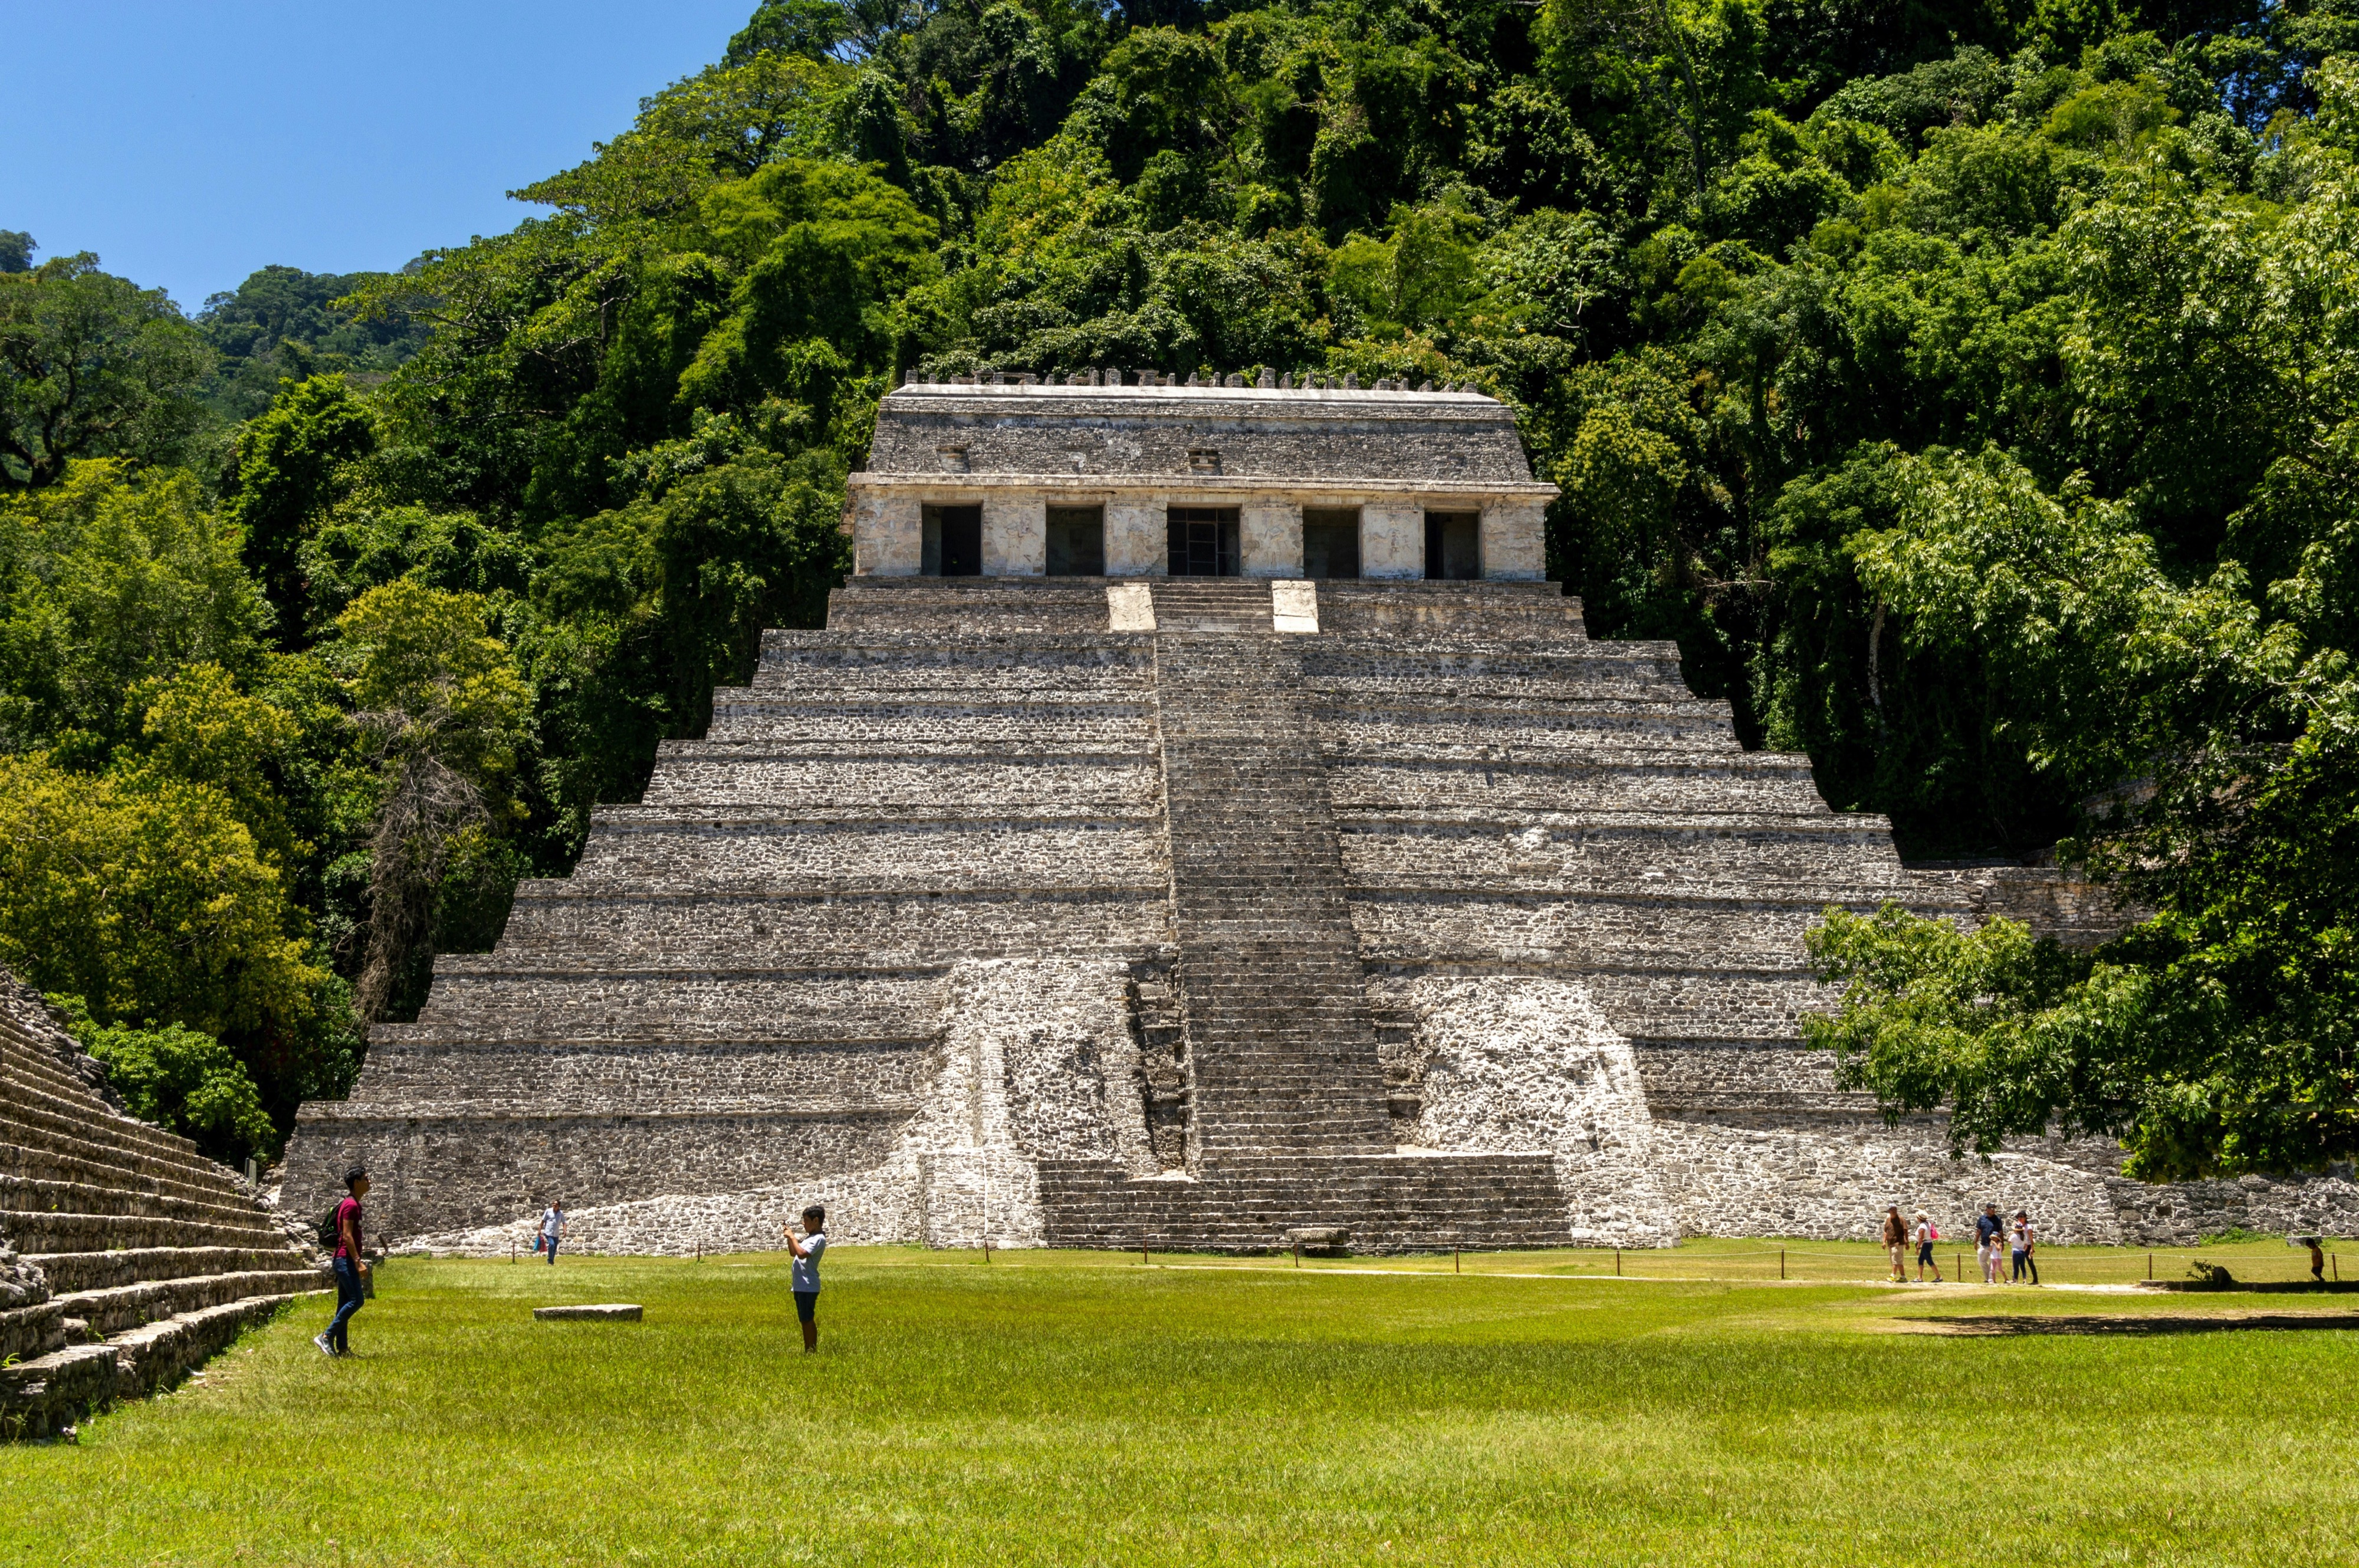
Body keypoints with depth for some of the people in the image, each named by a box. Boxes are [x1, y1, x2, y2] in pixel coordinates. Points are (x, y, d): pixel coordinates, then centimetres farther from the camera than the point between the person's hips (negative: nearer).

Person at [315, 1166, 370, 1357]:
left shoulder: (354, 1205, 18)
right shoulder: (351, 1205, -13)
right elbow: (347, 1236, -19)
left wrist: (357, 1261, 22)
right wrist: (358, 1262, -23)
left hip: (346, 1261, 10)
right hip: (346, 1260, -10)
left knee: (345, 1303, 8)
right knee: (357, 1299, -14)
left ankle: (342, 1347, 7)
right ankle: (326, 1337, -14)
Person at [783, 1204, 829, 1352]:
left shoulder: (818, 1239, -15)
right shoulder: (810, 1237, 16)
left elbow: (801, 1254, -29)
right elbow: (794, 1253, 25)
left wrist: (792, 1237, -19)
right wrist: (789, 1237, 12)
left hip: (808, 1287, -10)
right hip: (800, 1286, 10)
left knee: (808, 1320, -5)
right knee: (805, 1320, 14)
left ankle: (811, 1352, -1)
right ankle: (808, 1351, 20)